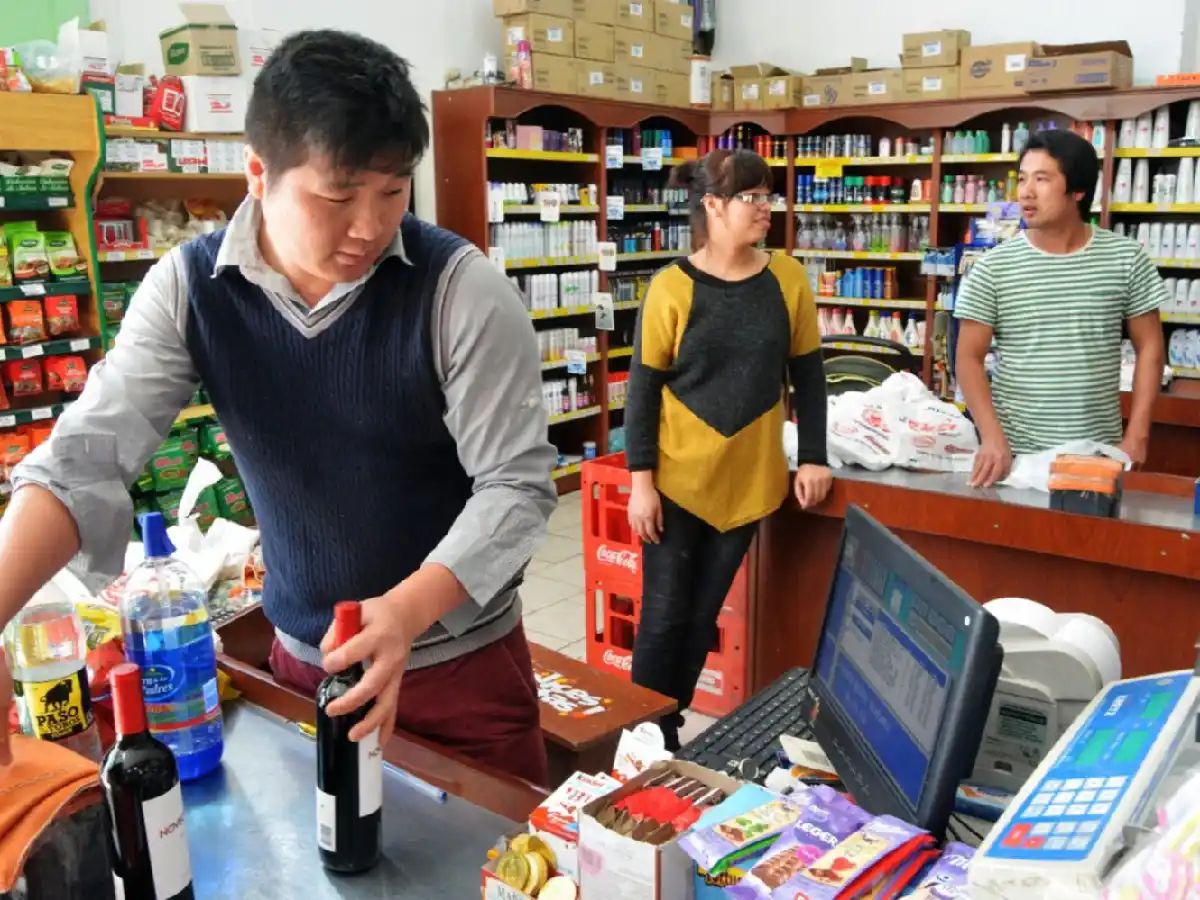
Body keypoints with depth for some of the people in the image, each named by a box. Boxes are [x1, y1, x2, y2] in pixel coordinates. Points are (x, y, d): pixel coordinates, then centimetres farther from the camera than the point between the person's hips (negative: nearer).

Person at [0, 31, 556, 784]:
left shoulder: (459, 285, -20)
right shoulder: (188, 287, -9)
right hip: (303, 657, 3)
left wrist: (407, 611, -34)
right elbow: (86, 456, -14)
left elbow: (518, 483, -19)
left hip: (462, 656, -3)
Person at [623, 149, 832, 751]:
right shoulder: (673, 287, -10)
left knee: (703, 613, 13)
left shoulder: (788, 277, 0)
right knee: (664, 614, 5)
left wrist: (813, 457, 3)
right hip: (678, 478, -3)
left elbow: (807, 373, 7)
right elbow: (643, 388, -8)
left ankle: (671, 726, 29)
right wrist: (641, 480, -11)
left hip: (749, 478, 3)